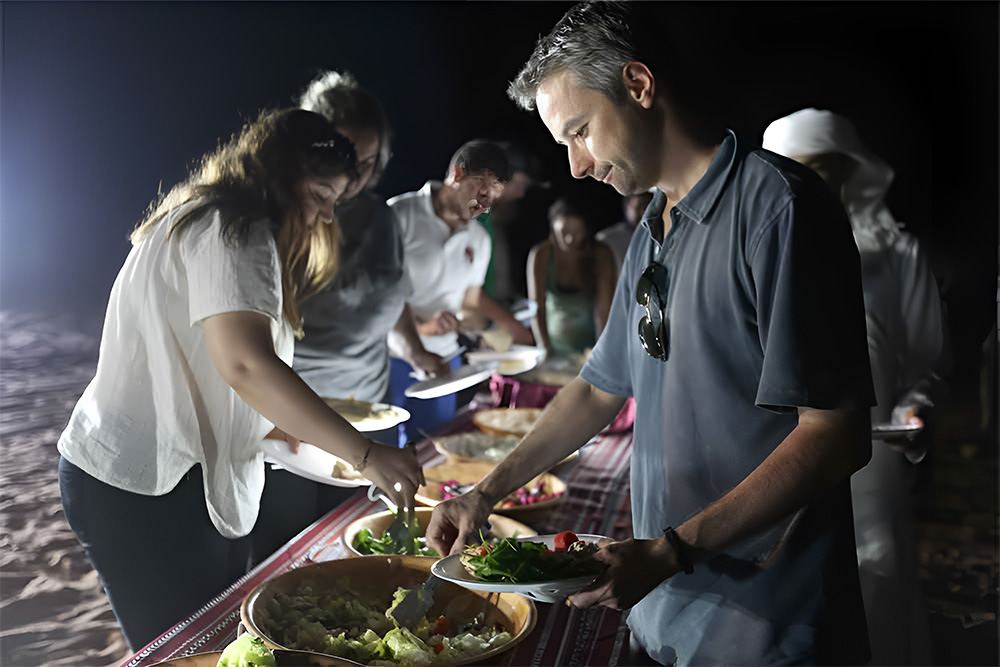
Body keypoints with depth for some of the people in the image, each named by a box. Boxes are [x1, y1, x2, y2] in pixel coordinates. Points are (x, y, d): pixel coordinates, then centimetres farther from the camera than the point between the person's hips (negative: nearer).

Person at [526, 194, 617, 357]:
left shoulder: (601, 255, -7)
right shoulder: (541, 255, -8)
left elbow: (604, 308, -12)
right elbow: (537, 308, -12)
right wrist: (546, 350, -24)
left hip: (590, 342, 0)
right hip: (555, 343, 0)